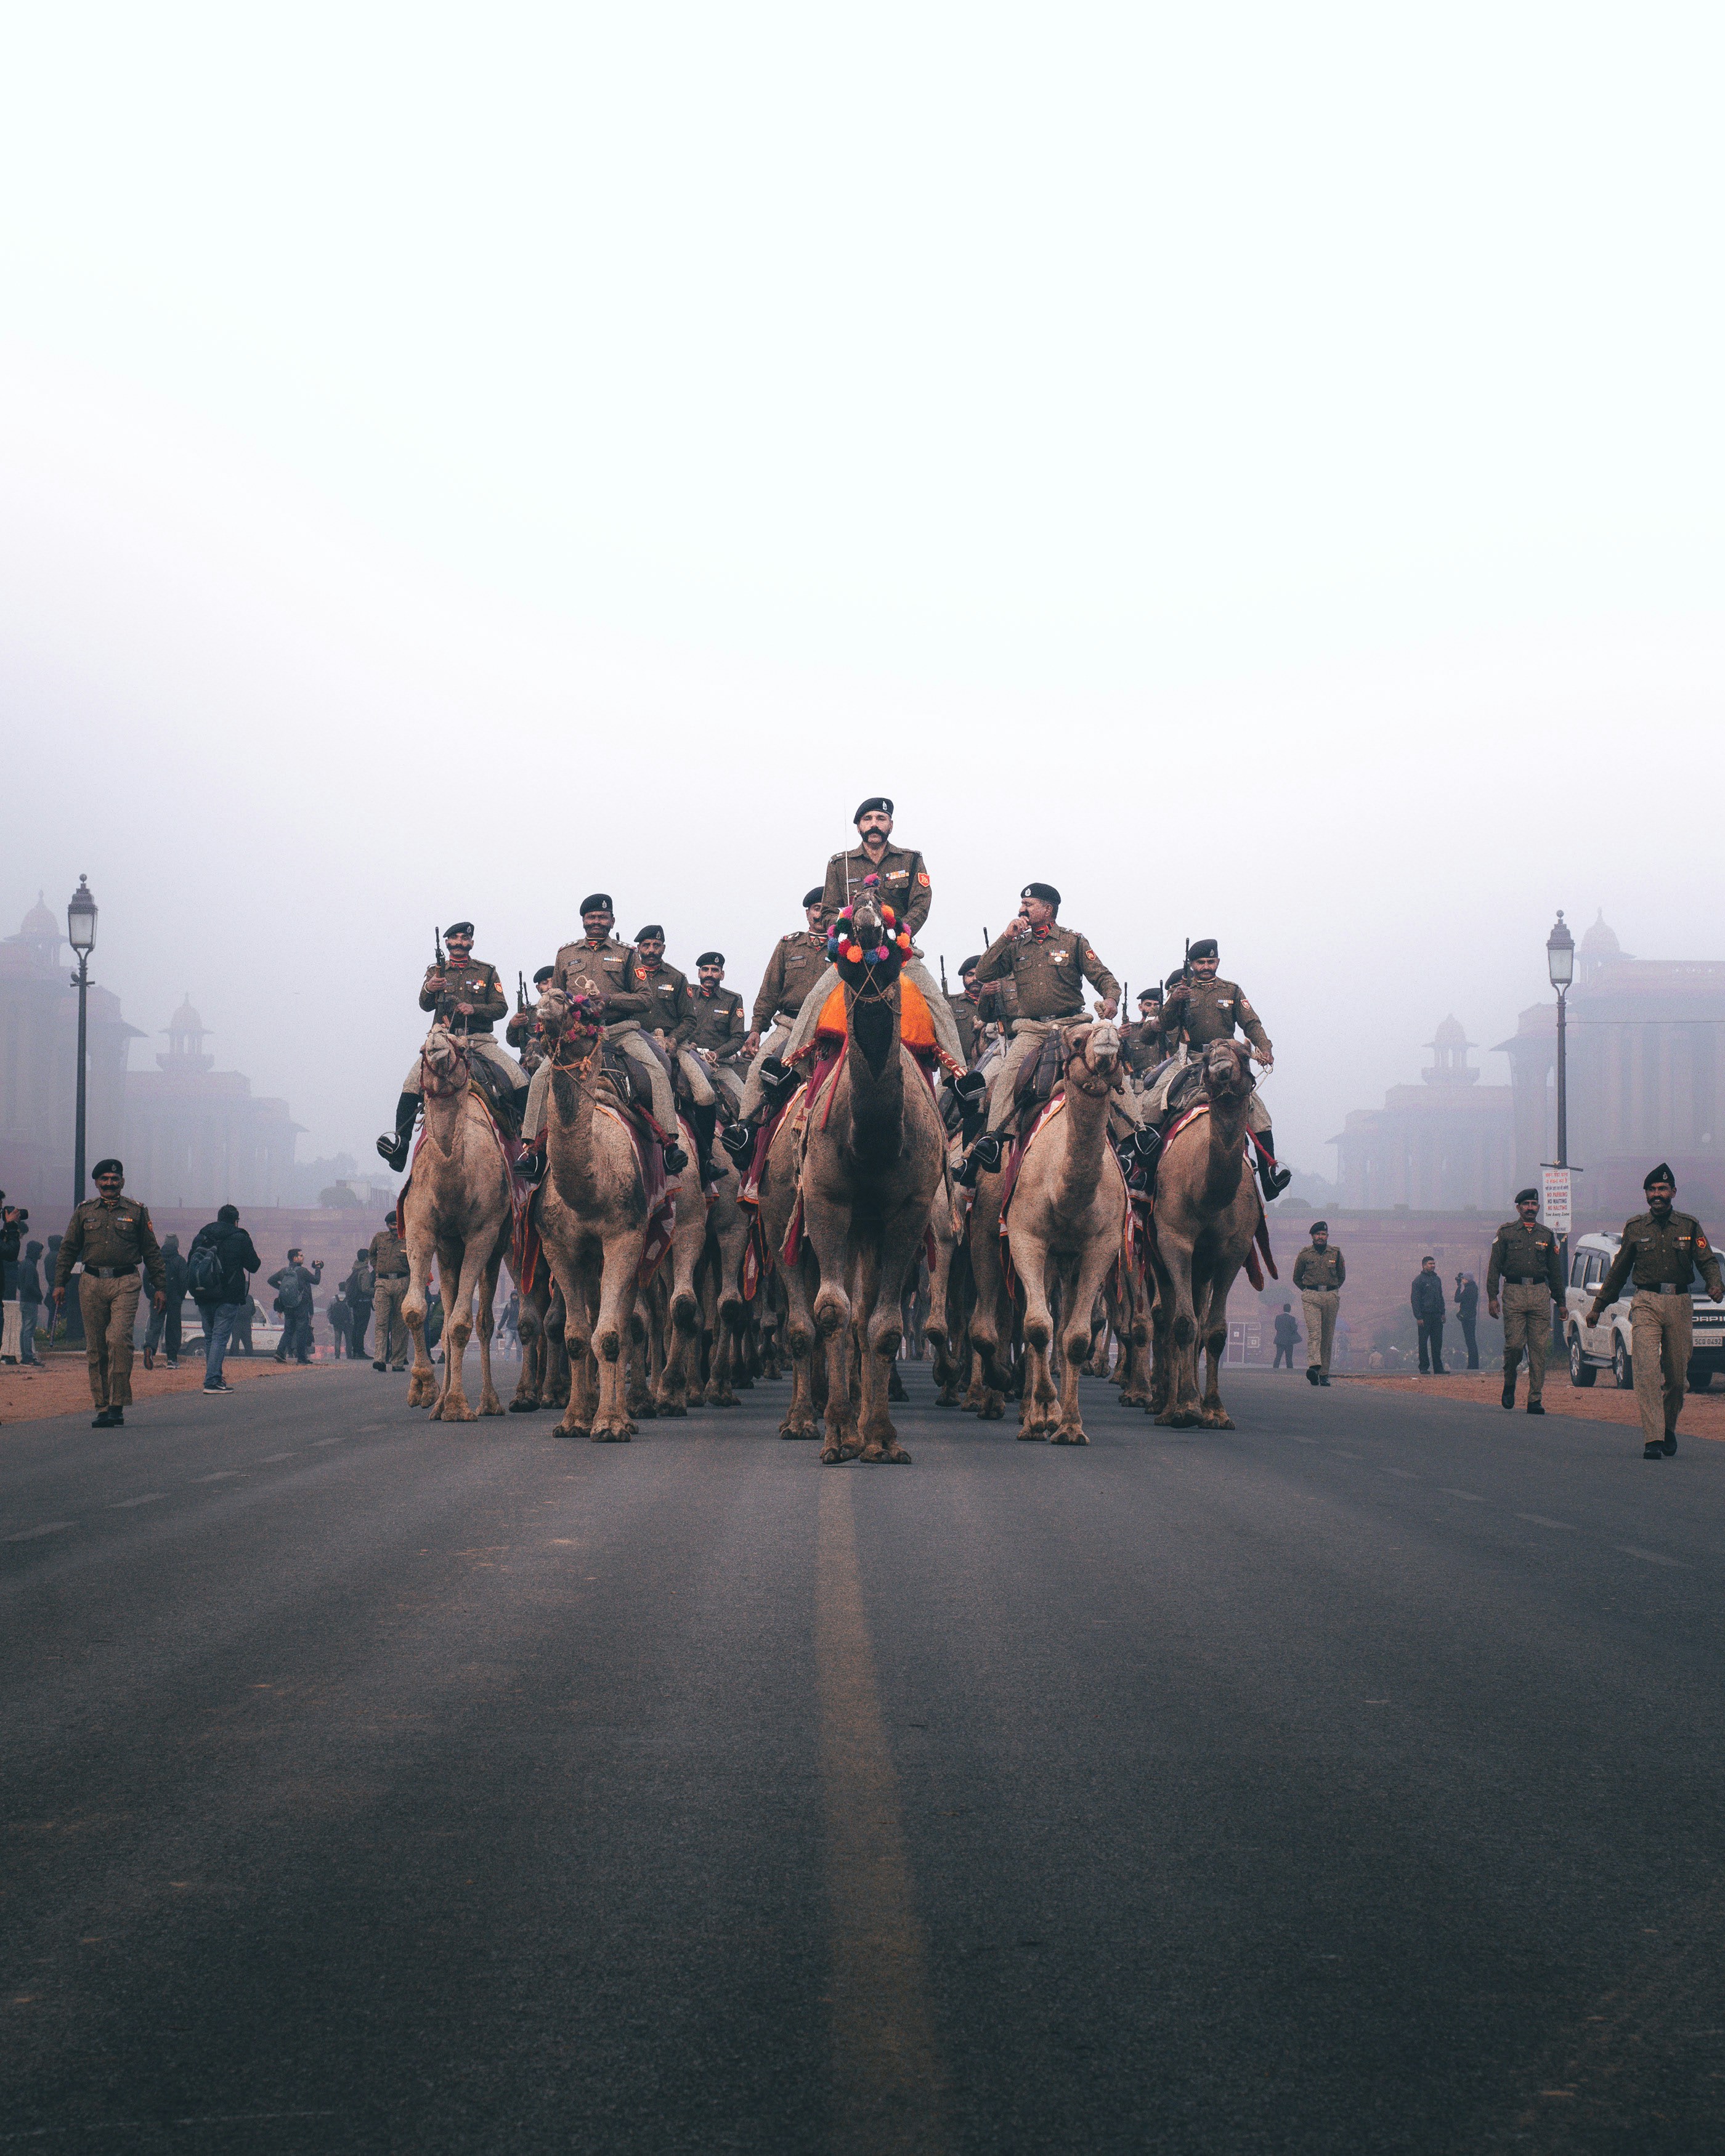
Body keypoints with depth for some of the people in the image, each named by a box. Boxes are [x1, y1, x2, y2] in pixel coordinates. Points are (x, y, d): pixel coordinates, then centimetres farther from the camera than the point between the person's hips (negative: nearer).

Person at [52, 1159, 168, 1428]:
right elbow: (68, 1249, 15)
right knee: (95, 1348, 3)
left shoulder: (137, 1211, 8)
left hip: (125, 1284, -3)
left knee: (118, 1339, -18)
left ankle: (118, 1405, -15)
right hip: (91, 1284, 3)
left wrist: (160, 1286, 6)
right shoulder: (84, 1211, 13)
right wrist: (59, 1283, 6)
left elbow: (152, 1252, 10)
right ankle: (103, 1407, 9)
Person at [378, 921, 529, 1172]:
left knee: (520, 1080, -21)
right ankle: (400, 1139, -28)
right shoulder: (436, 971, 13)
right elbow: (425, 1006, -1)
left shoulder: (487, 972, 12)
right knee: (413, 1080, -25)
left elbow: (501, 1008, 4)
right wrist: (428, 989, -25)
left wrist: (474, 1008, -14)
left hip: (480, 1039, 0)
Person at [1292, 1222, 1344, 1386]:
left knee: (1328, 1337, 3)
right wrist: (1308, 1291, 8)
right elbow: (1297, 1278, 16)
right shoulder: (1305, 1254, 6)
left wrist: (1332, 1291, 12)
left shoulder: (1336, 1253, 9)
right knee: (1314, 1332, -19)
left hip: (1331, 1297, 2)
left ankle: (1324, 1374, 8)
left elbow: (1342, 1276, 20)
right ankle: (1314, 1366, -33)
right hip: (1311, 1297, -2)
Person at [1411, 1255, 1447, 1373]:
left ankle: (1438, 1369, 8)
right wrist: (1418, 1317, -16)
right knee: (1423, 1343, -1)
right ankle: (1423, 1368, 4)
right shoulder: (1419, 1280, -6)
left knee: (1437, 1343, 5)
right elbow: (1414, 1299, -10)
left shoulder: (1437, 1279, 16)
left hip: (1436, 1315, 6)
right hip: (1425, 1316, -6)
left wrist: (1442, 1313, 15)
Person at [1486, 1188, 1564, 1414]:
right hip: (1514, 1293, -2)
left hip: (1540, 1293, 2)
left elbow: (1555, 1271, 19)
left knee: (1539, 1348, -2)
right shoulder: (1506, 1232, 7)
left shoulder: (1547, 1236, 16)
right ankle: (1509, 1384, 17)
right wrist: (1492, 1297, -5)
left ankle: (1535, 1399, 0)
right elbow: (1494, 1266, 4)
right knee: (1514, 1344, -10)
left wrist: (1561, 1302, 14)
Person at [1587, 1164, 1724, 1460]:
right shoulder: (1635, 1227, 9)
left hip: (1680, 1304, 1)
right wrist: (1598, 1306, 17)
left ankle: (1668, 1428, 31)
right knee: (1647, 1371, -14)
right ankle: (1653, 1439, -18)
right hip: (1646, 1304, -1)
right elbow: (1619, 1270, 16)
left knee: (1677, 1374, 7)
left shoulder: (1690, 1225, 8)